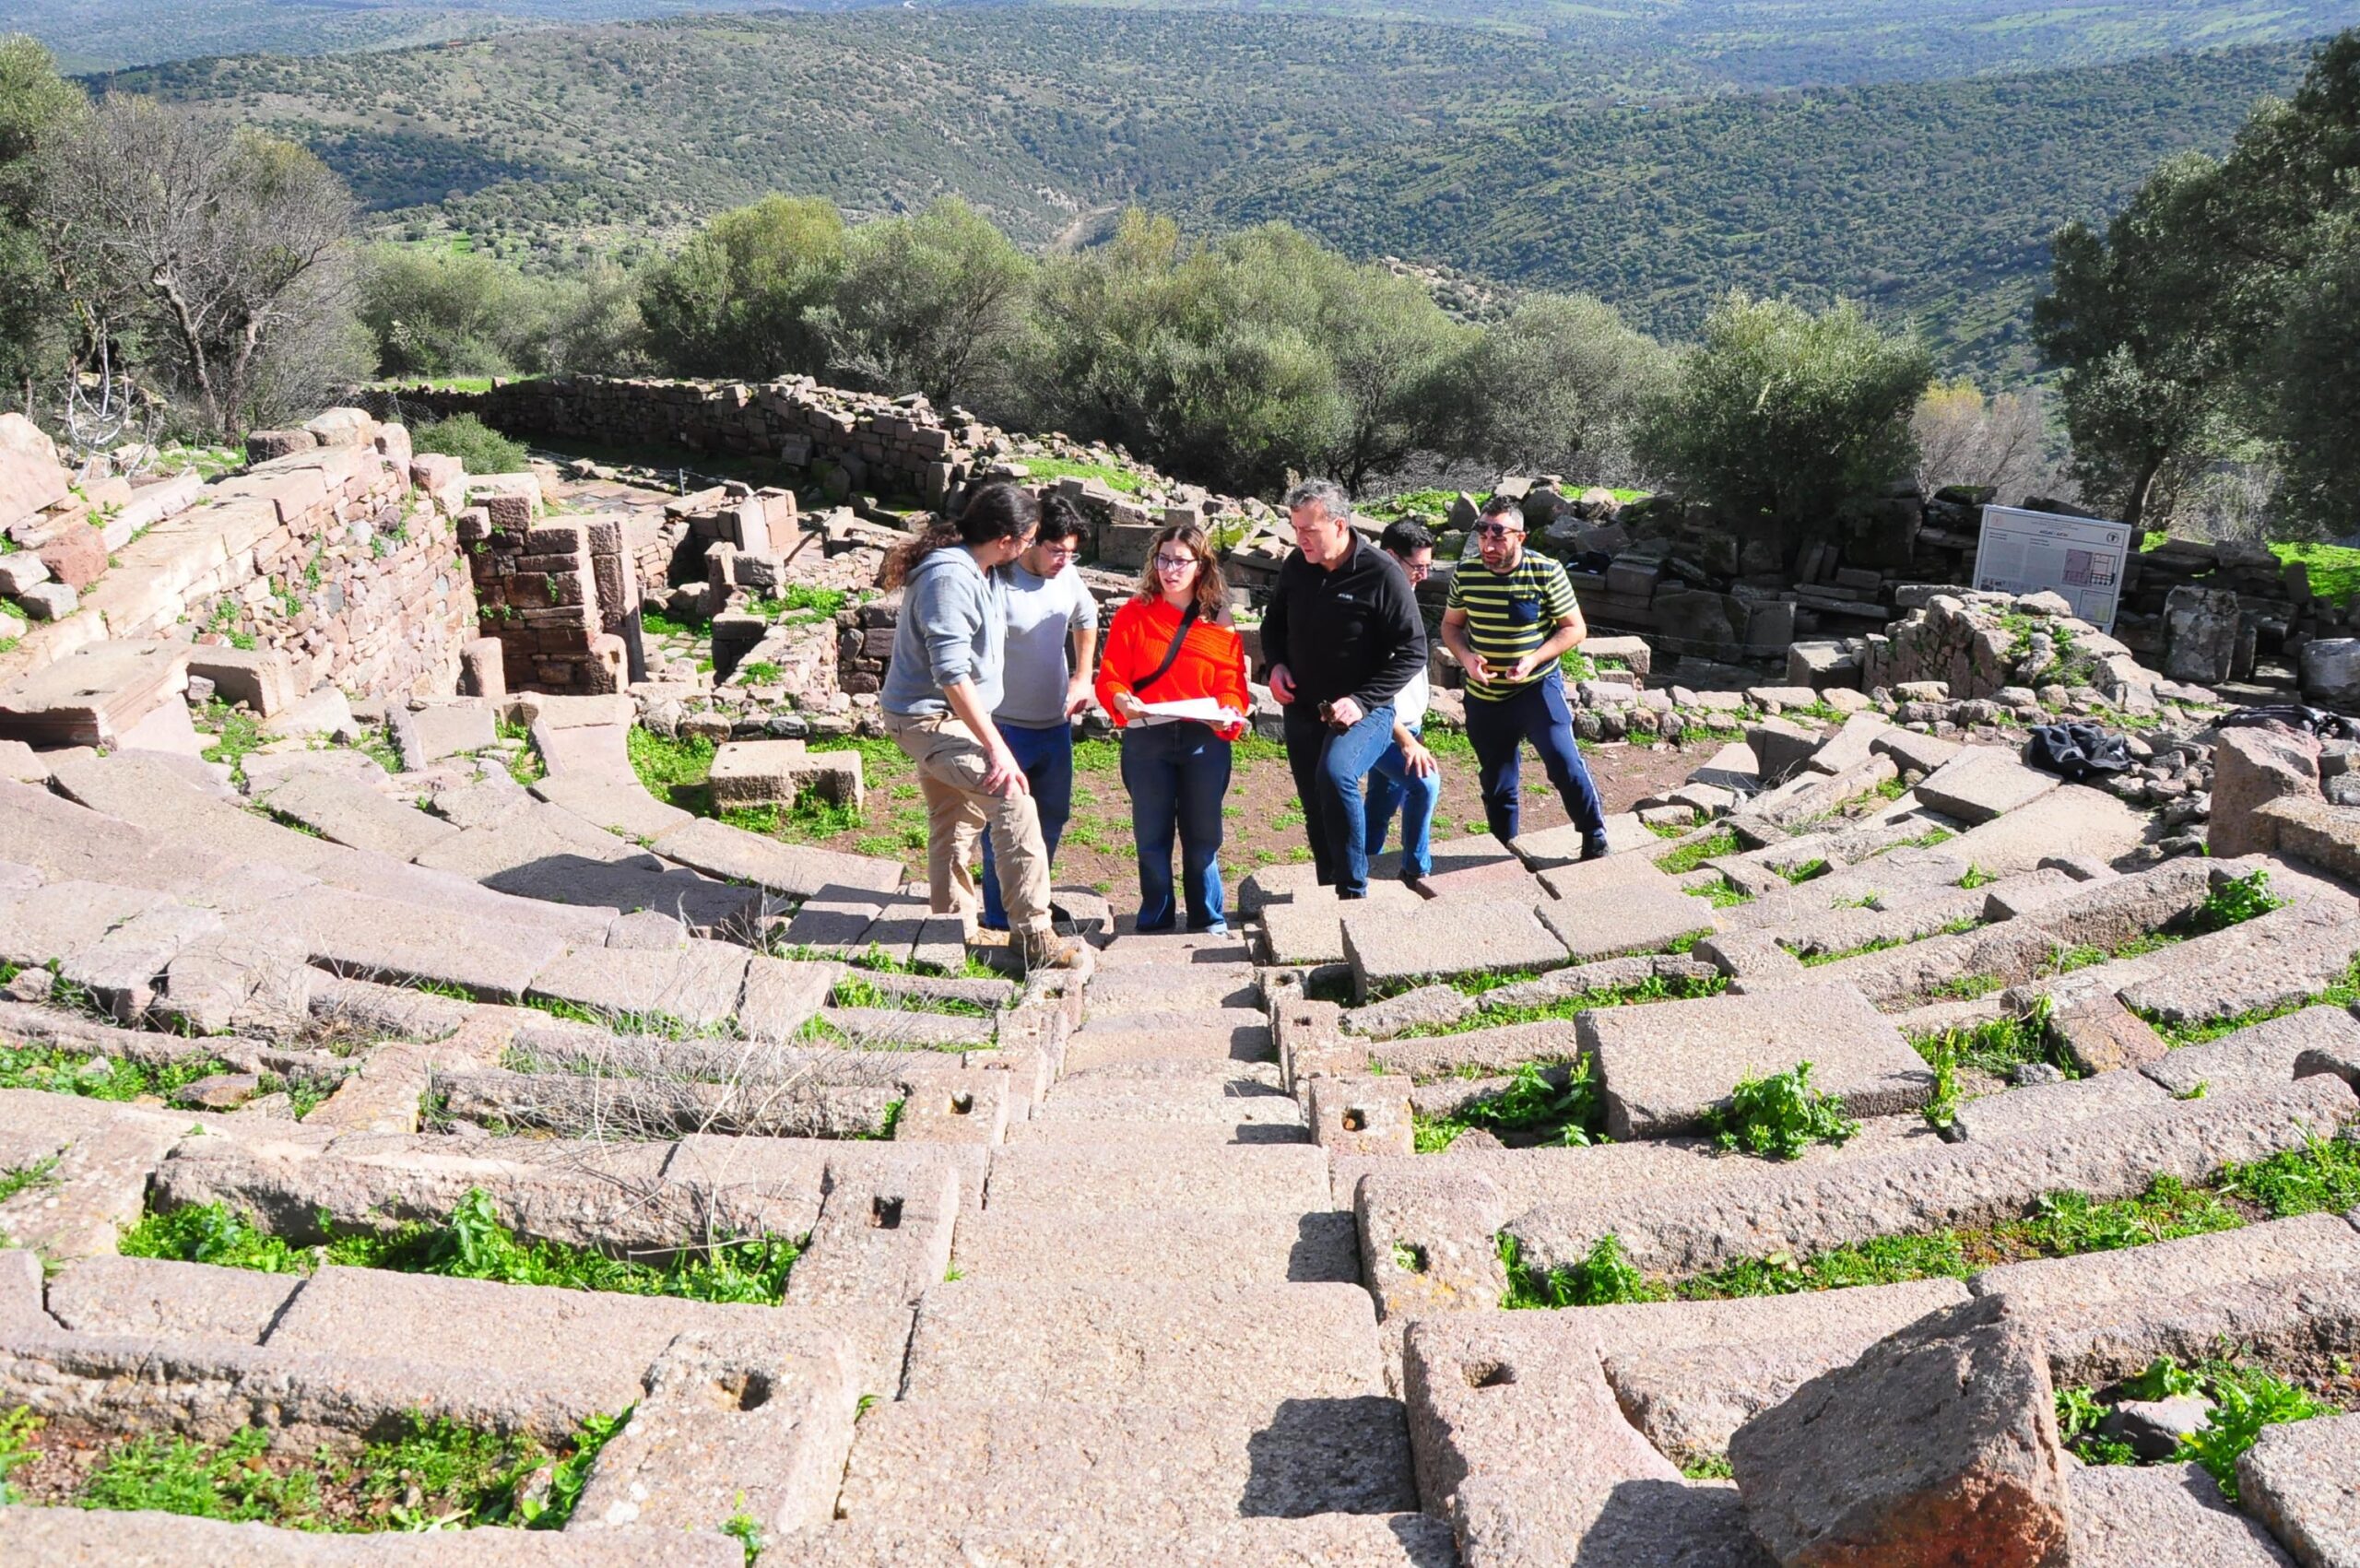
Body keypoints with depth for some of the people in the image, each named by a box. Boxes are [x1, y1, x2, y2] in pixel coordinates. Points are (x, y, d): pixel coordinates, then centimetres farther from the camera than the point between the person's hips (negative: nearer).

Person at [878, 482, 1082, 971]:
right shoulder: (949, 577, -24)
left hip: (947, 719, 11)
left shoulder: (982, 573, 7)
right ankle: (1033, 936, -19)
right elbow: (951, 673, -29)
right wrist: (996, 748, -30)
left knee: (956, 824, 19)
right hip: (930, 719, -10)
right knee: (1014, 802, -21)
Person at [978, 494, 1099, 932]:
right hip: (1007, 726, -7)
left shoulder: (1066, 575, 0)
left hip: (1056, 723, 7)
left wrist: (1082, 678, 16)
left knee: (1052, 817, 17)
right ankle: (1000, 919, 13)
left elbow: (1086, 618, 22)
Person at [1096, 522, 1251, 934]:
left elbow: (1232, 683, 3)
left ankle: (1210, 919, 21)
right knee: (1152, 836, 7)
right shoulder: (1134, 615, 3)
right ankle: (1156, 921, 20)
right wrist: (1122, 700, -22)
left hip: (1206, 740, 1)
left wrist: (1229, 714, -18)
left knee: (1203, 836, 7)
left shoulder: (1219, 623, 6)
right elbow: (1109, 676, -1)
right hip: (1145, 739, 0)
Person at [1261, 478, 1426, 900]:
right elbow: (1274, 623, 19)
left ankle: (1354, 892, -21)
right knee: (1316, 810, 12)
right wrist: (1276, 664, -2)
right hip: (1302, 710, 6)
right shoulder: (1295, 566, 0)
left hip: (1364, 712, -6)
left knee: (1335, 775, -32)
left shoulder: (1382, 574, -15)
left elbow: (1412, 652, -12)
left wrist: (1362, 702, -21)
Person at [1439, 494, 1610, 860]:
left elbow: (1575, 629, -7)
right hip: (1484, 696, 3)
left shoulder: (1546, 573, -13)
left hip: (1537, 687, -3)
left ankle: (1595, 839, -1)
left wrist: (1533, 659, -21)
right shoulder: (1465, 575, -5)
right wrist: (1466, 657, -13)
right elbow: (1451, 625, 8)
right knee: (1496, 782, 15)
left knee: (1562, 758, -20)